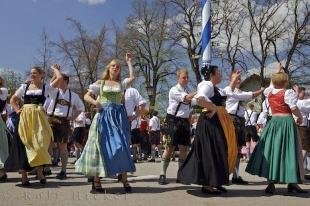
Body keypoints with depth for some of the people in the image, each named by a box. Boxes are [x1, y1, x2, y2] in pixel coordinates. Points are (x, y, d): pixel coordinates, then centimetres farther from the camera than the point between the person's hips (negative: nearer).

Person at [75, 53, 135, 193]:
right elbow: (86, 96, 8)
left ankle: (124, 180, 2)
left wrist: (129, 62, 9)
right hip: (103, 115, -1)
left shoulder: (121, 84, 15)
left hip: (118, 116, 1)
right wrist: (95, 102, -11)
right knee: (101, 145, -4)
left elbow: (132, 77, -1)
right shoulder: (100, 83, 11)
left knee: (121, 145, -3)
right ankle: (96, 182, 0)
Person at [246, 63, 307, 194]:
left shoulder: (270, 92, 9)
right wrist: (300, 117, 6)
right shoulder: (287, 93, -7)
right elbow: (294, 108, -12)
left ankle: (271, 183, 6)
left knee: (271, 150, 5)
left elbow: (273, 83, 30)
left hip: (273, 123, 5)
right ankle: (292, 183, 6)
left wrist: (277, 71, 42)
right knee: (288, 151, -1)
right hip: (286, 122, -5)